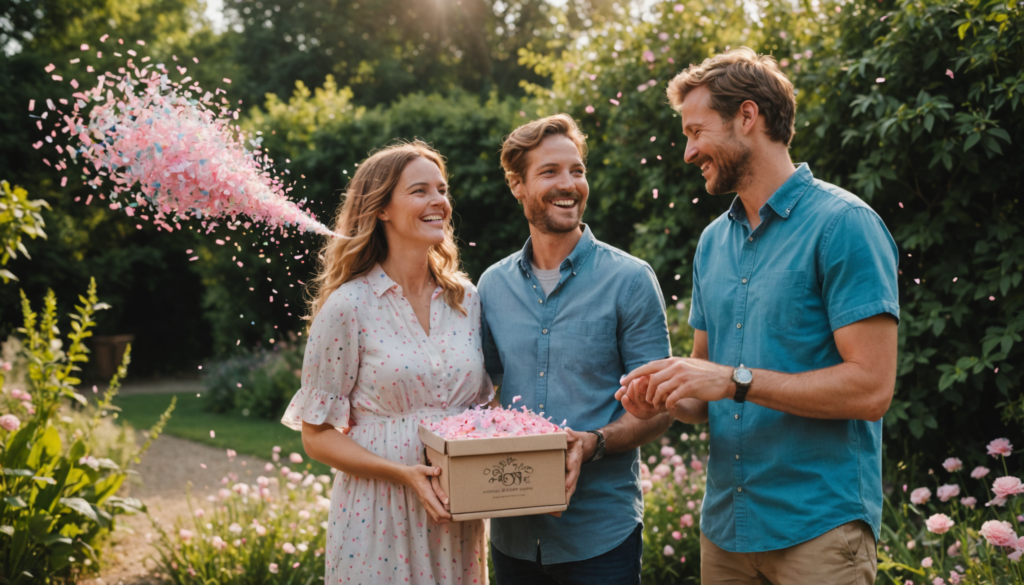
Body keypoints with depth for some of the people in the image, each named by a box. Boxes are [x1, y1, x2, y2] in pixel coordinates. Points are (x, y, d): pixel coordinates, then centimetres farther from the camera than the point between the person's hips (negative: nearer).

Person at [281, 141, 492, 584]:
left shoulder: (466, 300, 5)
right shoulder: (348, 307, -10)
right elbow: (317, 435, -7)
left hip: (456, 520, 5)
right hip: (378, 518, -4)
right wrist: (403, 473, -19)